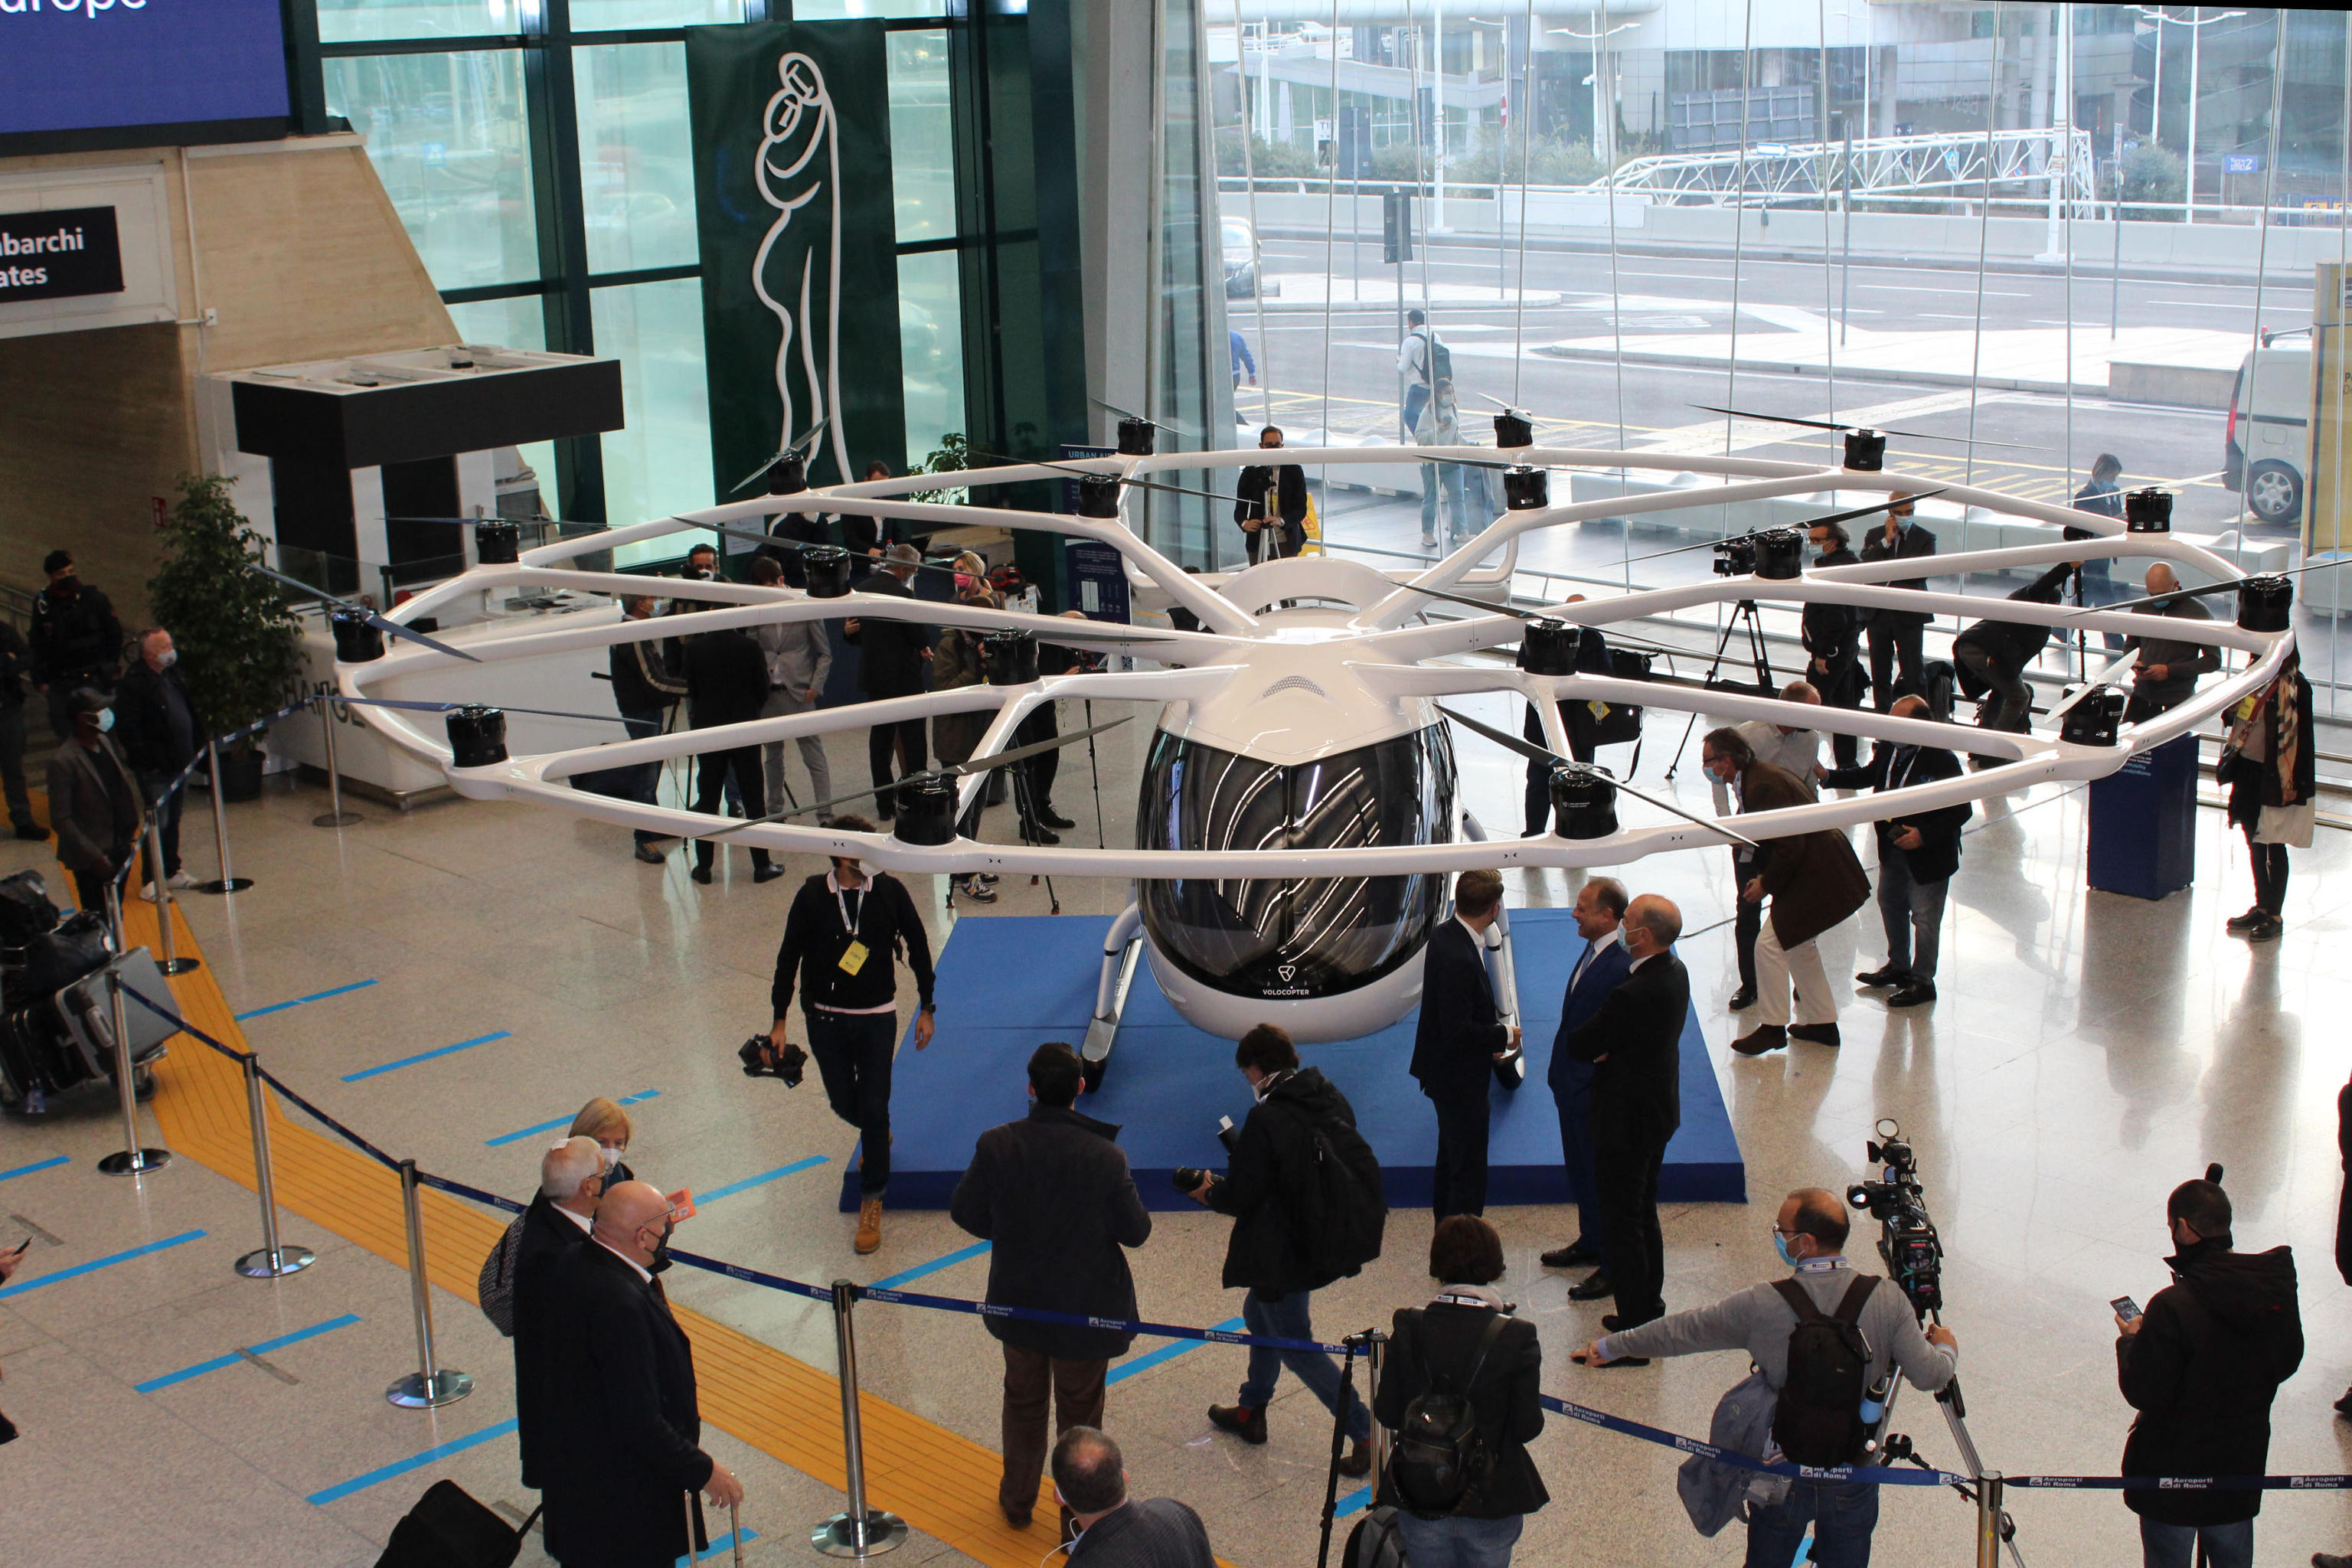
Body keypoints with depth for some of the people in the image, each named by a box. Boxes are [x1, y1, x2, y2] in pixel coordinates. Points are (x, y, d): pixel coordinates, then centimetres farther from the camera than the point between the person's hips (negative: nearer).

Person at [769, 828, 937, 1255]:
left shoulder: (889, 890, -10)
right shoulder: (812, 895, -10)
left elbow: (918, 947, 2)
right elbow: (789, 958, -1)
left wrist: (927, 1008, 4)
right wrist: (779, 1020, 0)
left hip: (877, 1017, -1)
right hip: (825, 1019, 1)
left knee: (875, 1111, -2)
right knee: (844, 1104, 13)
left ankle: (872, 1203, 14)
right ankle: (876, 1138, 49)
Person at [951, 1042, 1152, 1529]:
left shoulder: (996, 1146, -20)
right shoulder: (1104, 1159, -26)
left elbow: (964, 1211, -7)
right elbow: (1136, 1232, -16)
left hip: (1018, 1302, 2)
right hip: (1085, 1307, -2)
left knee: (1023, 1400, 25)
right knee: (1079, 1410, 19)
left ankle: (1017, 1499, 42)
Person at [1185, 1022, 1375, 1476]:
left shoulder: (1266, 1120, -25)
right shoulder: (1333, 1102, -1)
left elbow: (1239, 1197, -20)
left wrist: (1209, 1191, 2)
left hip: (1283, 1252, -9)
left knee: (1295, 1346, 5)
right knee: (1259, 1315, 28)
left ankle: (1365, 1433, 4)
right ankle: (1251, 1411, 42)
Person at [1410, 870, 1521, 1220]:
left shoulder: (1445, 935, 1)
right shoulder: (1459, 958, -30)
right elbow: (1458, 1032, -28)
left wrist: (1491, 1038, 8)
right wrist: (1504, 1035, -14)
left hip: (1447, 1074, 11)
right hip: (1460, 1079, -11)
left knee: (1450, 1162, 23)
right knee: (1469, 1176, -1)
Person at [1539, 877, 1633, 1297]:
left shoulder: (1621, 968, -27)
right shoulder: (1592, 952, 3)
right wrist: (1560, 1073, 15)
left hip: (1595, 1090, -10)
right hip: (1572, 1086, 10)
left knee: (1602, 1178, 5)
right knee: (1580, 1169, 25)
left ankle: (1614, 1267, 19)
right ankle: (1591, 1241, 43)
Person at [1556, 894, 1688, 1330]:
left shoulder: (1633, 995, -31)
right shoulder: (1676, 972, -1)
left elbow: (1579, 1045, -21)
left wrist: (1590, 1043, 0)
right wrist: (1606, 1048, -10)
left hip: (1628, 1121, -9)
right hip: (1660, 1111, 9)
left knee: (1621, 1222, 5)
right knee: (1644, 1212, 23)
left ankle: (1636, 1317, 14)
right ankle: (1651, 1303, 36)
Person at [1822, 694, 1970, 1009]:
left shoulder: (1942, 761, -25)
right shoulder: (1889, 749, -7)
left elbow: (1962, 812, -19)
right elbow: (1870, 776, 15)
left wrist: (1924, 835, -25)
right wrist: (1828, 777, 4)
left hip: (1928, 855, -8)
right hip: (1892, 848, 8)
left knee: (1924, 917, 4)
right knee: (1890, 905, 23)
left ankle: (1922, 981, 22)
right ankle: (1898, 966, 44)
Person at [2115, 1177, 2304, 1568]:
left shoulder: (2172, 1308, -29)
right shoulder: (2276, 1288, -9)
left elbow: (2144, 1394, -20)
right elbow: (2287, 1363, 6)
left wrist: (2129, 1341, -5)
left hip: (2174, 1466, -5)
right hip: (2244, 1459, 5)